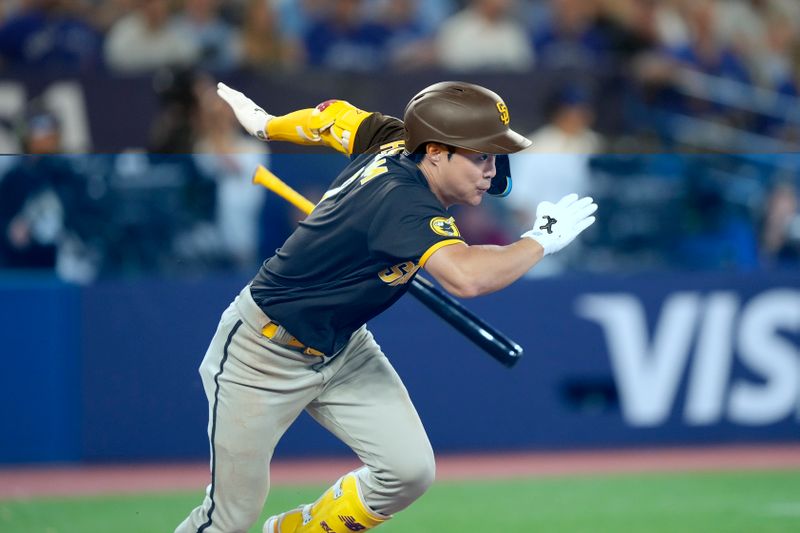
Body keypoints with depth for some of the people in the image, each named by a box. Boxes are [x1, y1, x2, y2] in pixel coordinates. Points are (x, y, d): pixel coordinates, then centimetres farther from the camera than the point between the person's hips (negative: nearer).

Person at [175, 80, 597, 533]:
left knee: (410, 470, -6)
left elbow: (339, 115, 11)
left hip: (343, 350, 9)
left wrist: (265, 124, 31)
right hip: (265, 356, -9)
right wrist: (542, 240, -34)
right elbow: (467, 277, -50)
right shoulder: (404, 198, -34)